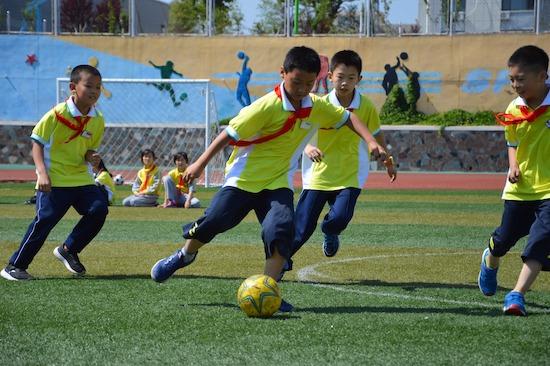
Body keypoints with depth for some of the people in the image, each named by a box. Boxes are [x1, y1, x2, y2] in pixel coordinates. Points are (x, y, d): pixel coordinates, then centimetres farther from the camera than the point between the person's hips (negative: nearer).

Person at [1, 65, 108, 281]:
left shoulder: (98, 120, 3)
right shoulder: (57, 114, -12)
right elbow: (37, 143, -6)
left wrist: (91, 156, -7)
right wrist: (42, 172, -18)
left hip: (81, 179, 5)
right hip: (54, 181, -5)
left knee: (99, 209, -12)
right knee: (45, 220, -12)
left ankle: (68, 251, 9)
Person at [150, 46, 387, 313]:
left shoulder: (317, 107, -4)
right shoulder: (267, 107, -21)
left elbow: (347, 117, 12)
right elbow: (230, 133, -16)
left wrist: (371, 141, -2)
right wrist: (200, 164, -14)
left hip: (279, 181, 4)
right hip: (244, 177, -3)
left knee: (282, 228, -20)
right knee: (214, 221, -4)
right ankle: (185, 255, 27)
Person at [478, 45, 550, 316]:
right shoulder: (514, 110, -2)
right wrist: (513, 166, -4)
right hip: (520, 187, 4)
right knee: (505, 237, 18)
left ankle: (517, 295, -13)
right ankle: (490, 261, 52)